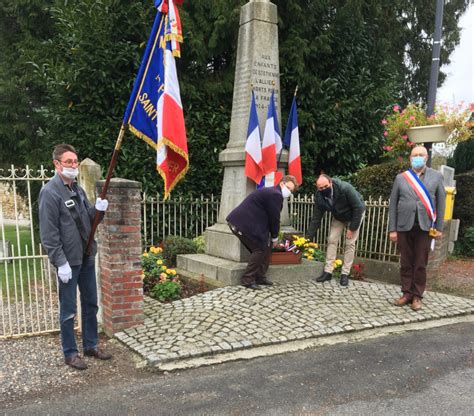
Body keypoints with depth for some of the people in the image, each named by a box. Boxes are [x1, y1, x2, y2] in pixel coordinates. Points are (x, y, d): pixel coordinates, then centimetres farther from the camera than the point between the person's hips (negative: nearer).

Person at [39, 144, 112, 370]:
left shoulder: (77, 188, 11)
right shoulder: (50, 192, -13)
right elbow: (48, 232, -17)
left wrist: (98, 210, -5)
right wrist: (61, 262, -19)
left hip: (87, 257, 8)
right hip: (68, 260, -8)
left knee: (90, 303, 16)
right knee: (68, 309, 5)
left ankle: (91, 345, 30)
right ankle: (70, 353, 20)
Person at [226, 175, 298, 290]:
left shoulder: (271, 192, 21)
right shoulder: (276, 194, -13)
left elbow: (271, 217, 25)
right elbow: (274, 218, -11)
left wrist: (273, 236, 25)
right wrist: (275, 237, 3)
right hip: (244, 223, -11)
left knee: (265, 249, 15)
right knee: (260, 249, -5)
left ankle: (259, 277, 22)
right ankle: (247, 280, 1)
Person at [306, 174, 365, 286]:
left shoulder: (345, 188, -38)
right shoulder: (319, 196, -24)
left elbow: (358, 208, -28)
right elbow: (316, 218, -16)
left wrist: (352, 228, -25)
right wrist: (308, 237, -18)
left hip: (354, 215, -4)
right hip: (338, 217, 4)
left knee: (350, 243, -6)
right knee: (332, 240, -3)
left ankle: (345, 274, 2)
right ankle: (328, 271, 3)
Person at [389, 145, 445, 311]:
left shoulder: (436, 176, 6)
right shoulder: (401, 178, 6)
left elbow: (441, 202, 4)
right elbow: (393, 204, 4)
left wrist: (439, 227, -1)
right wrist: (392, 229, 0)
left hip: (425, 227, -1)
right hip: (404, 227, 1)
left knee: (420, 264, 5)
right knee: (406, 263, 7)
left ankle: (417, 296, 15)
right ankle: (407, 293, 18)